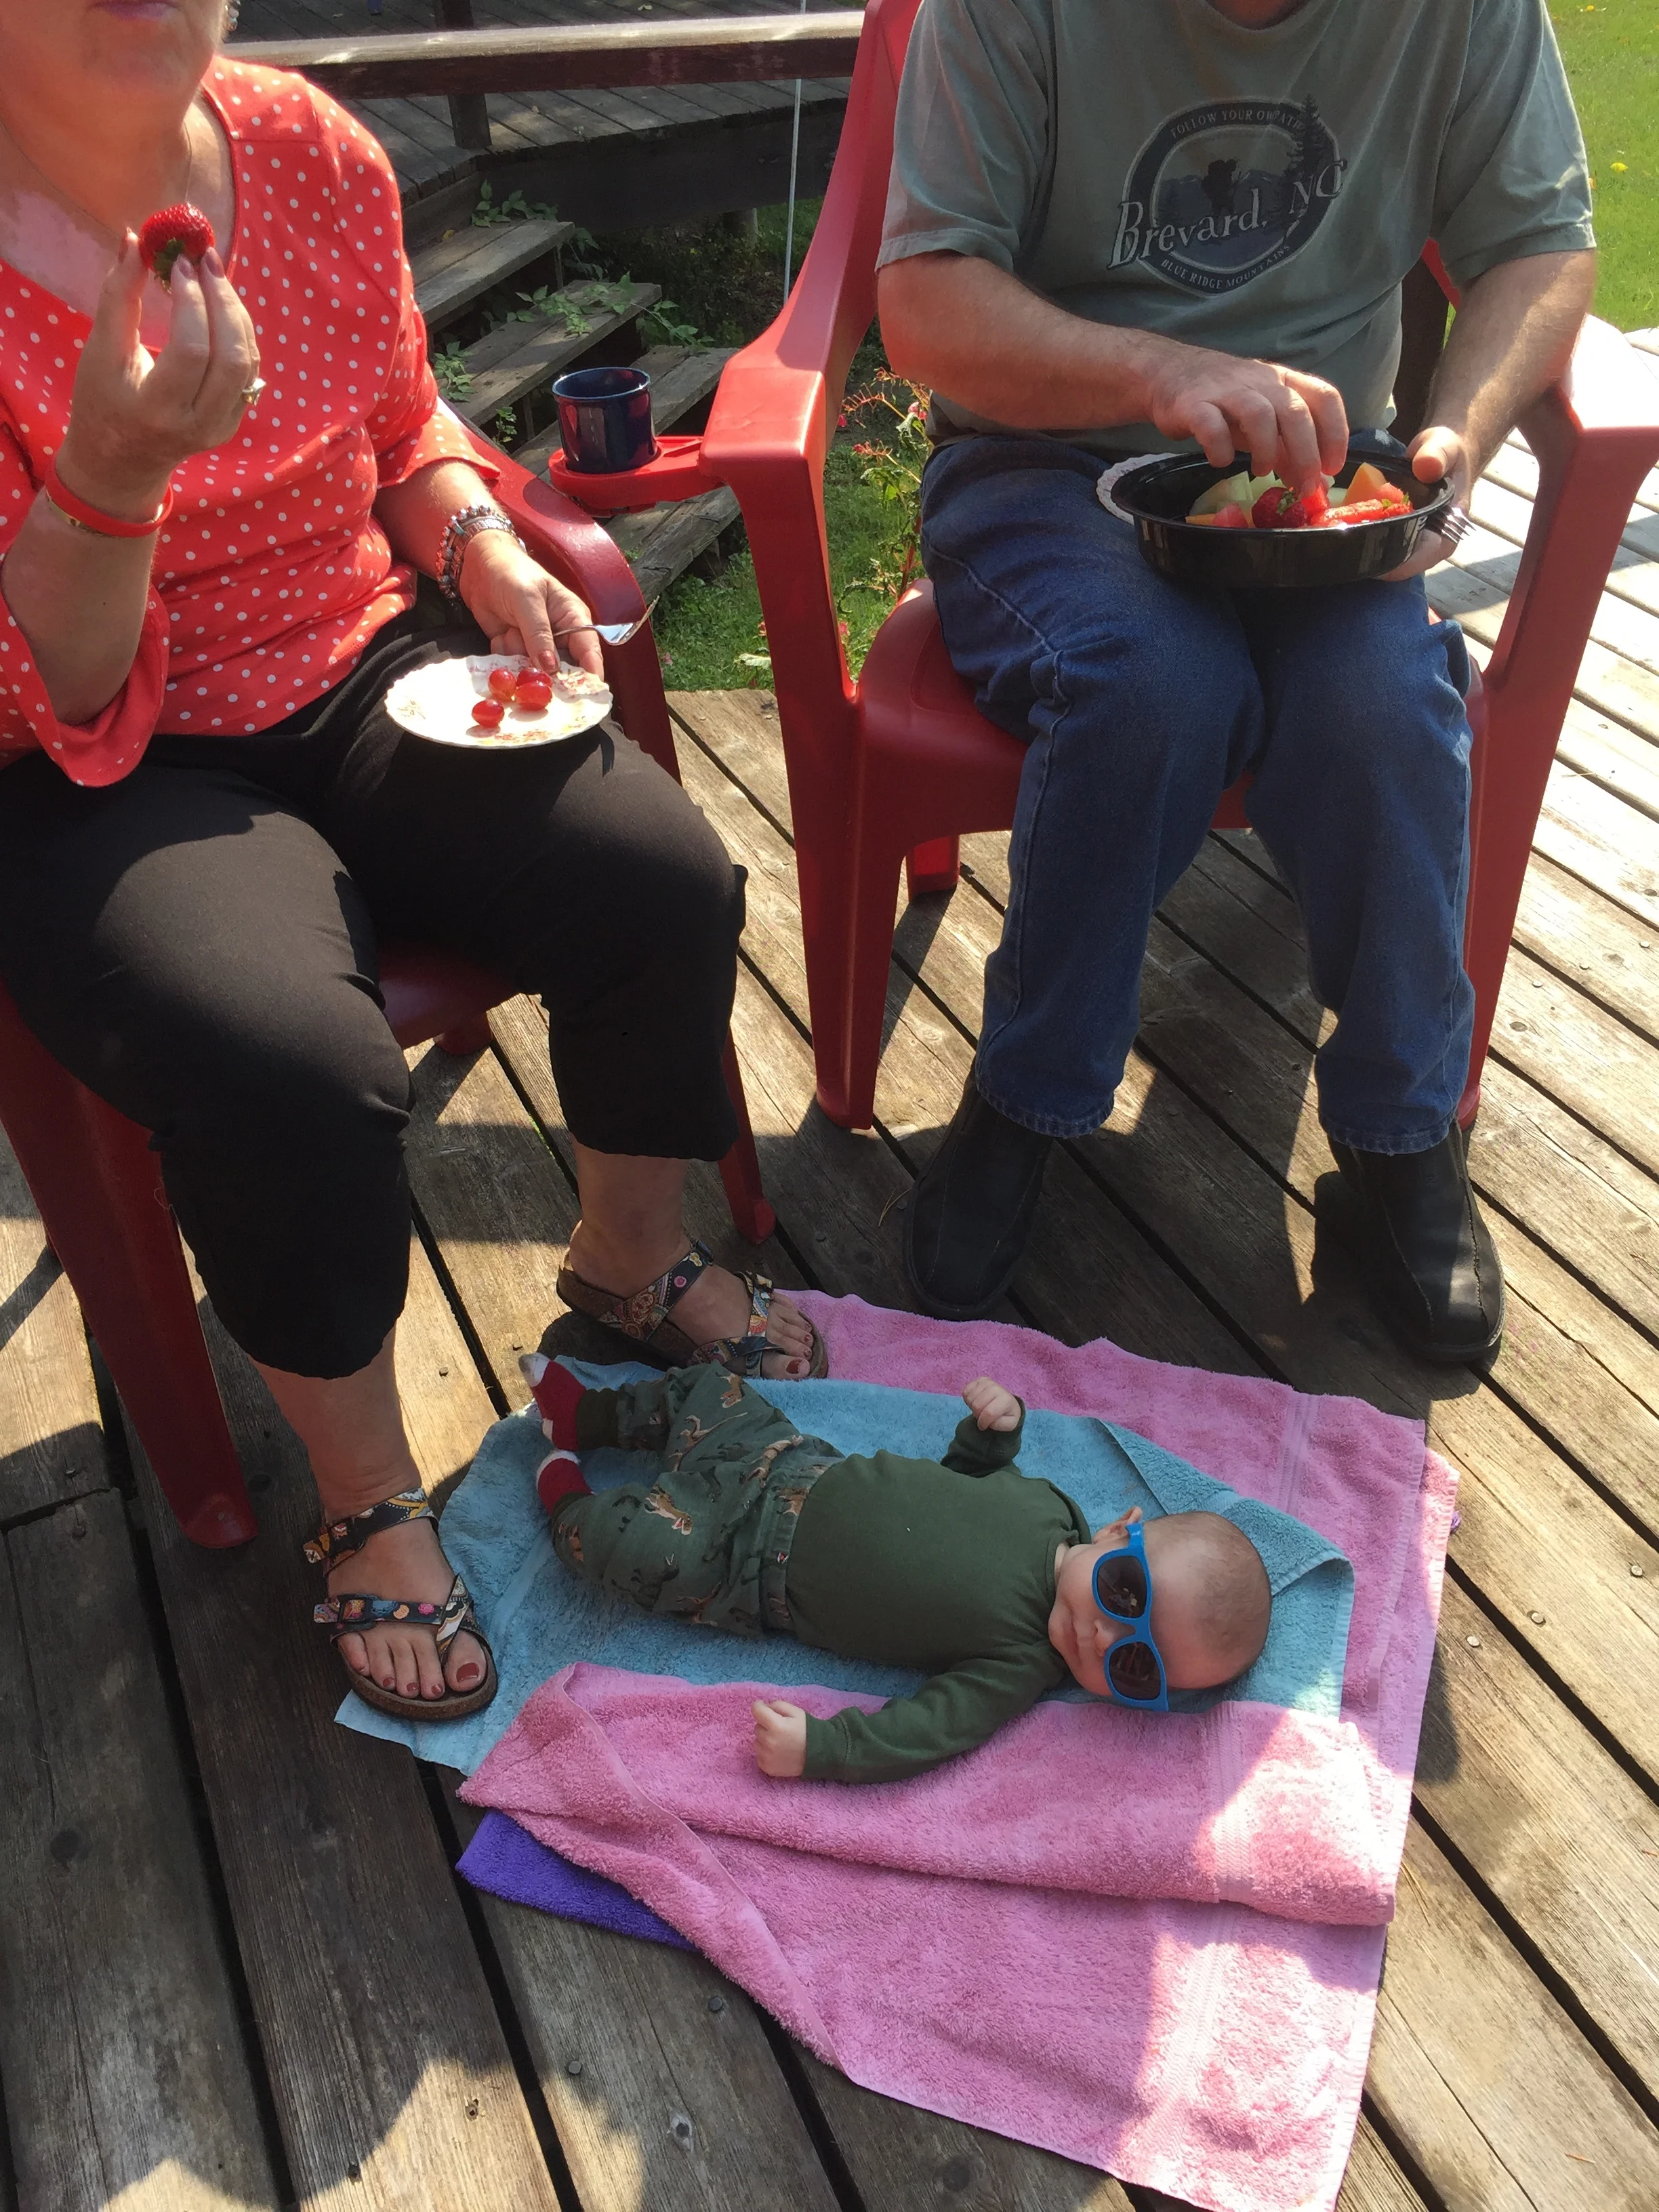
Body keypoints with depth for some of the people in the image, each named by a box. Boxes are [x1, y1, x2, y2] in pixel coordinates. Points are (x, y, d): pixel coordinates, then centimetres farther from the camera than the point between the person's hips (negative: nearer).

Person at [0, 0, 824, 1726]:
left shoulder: (316, 158, -1)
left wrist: (486, 553, -4)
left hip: (362, 679, 5)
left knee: (666, 876, -18)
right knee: (292, 1067, -32)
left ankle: (631, 1255, 13)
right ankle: (366, 1503, -3)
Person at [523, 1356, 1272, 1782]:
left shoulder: (1020, 1669, -26)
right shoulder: (1043, 1500, -13)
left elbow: (922, 1731, -31)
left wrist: (817, 1748, -42)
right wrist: (997, 1423, -10)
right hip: (802, 1469, 5)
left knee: (661, 1551, -24)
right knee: (706, 1392, 7)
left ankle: (572, 1503, 11)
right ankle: (583, 1412, 38)